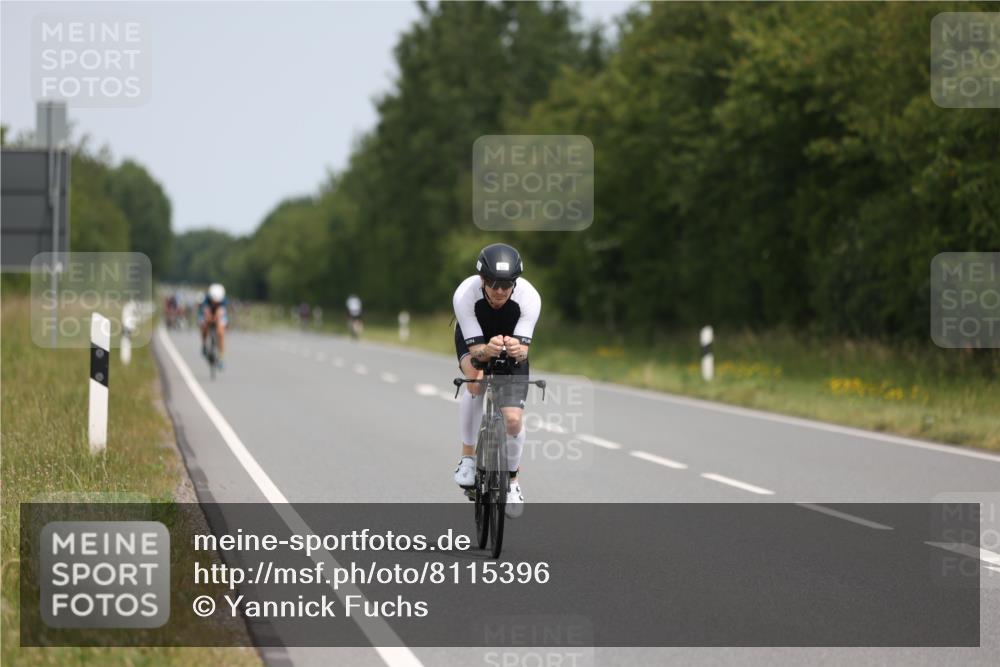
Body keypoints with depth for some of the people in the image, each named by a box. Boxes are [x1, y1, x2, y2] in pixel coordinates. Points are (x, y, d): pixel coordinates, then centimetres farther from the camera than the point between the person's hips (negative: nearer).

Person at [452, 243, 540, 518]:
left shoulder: (529, 297, -35)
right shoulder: (465, 295, -36)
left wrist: (517, 350, -58)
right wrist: (488, 350, -57)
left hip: (512, 344, 1)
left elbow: (524, 349, -34)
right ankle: (468, 456, -15)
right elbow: (476, 350, -34)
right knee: (475, 381, -34)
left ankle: (512, 478, 16)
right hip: (474, 341, -1)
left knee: (513, 419, -12)